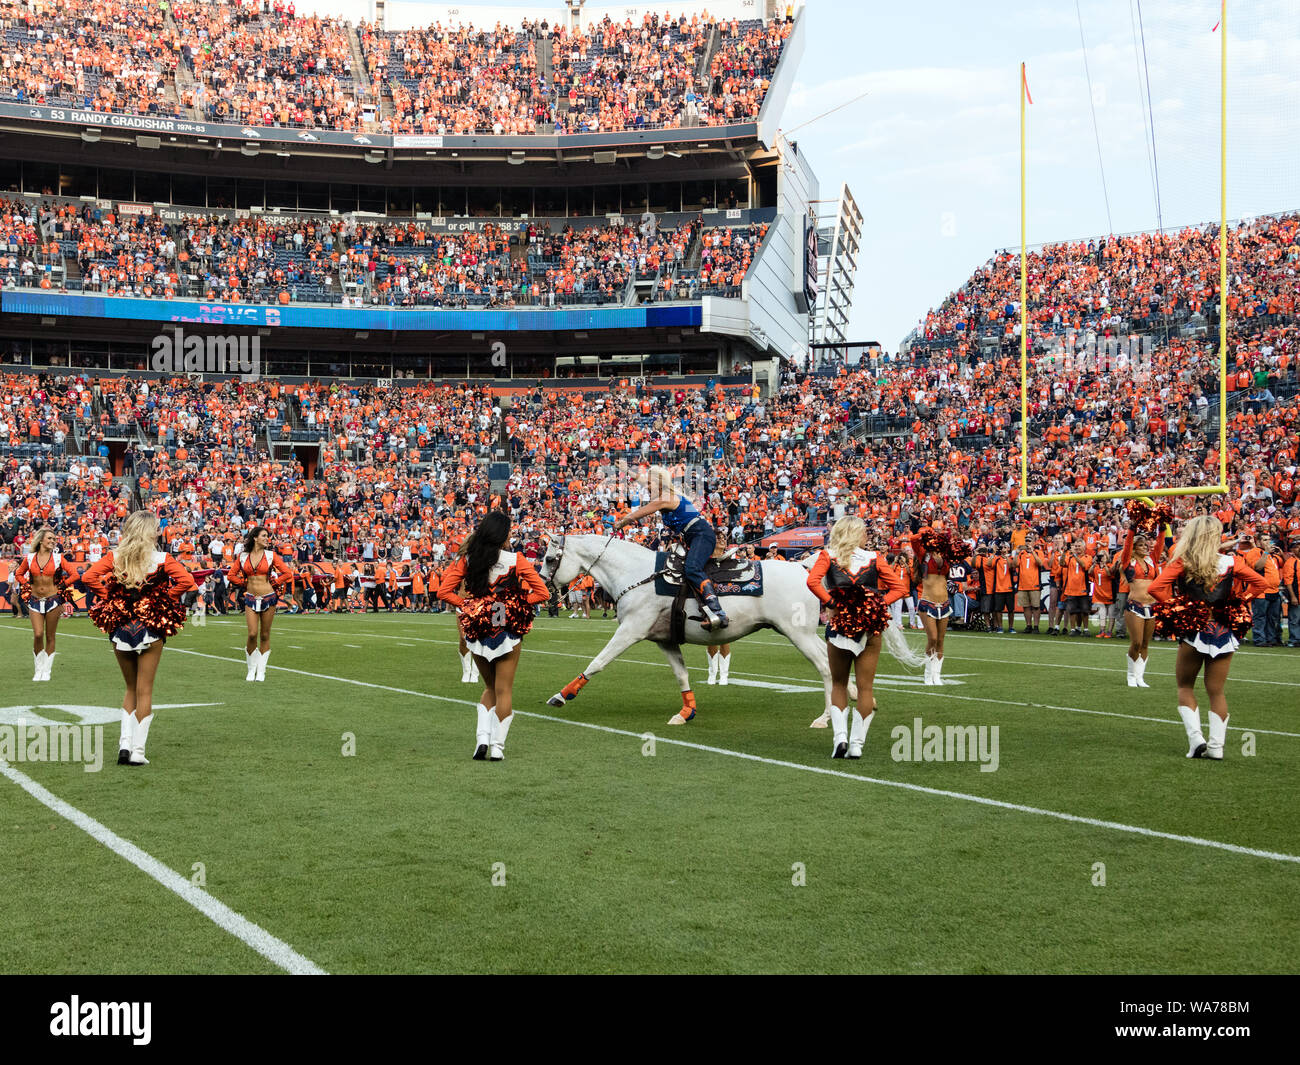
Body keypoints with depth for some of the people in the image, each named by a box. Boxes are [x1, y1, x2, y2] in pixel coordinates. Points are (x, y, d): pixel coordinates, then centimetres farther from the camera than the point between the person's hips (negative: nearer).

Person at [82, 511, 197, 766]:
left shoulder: (115, 557, 1)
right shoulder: (161, 559, -8)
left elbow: (89, 577, -8)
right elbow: (186, 580, -19)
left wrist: (108, 598, 0)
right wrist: (165, 601, -7)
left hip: (120, 627, 3)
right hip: (152, 628, -3)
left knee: (131, 689, 19)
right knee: (144, 691, 5)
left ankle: (125, 743, 8)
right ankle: (138, 751, 3)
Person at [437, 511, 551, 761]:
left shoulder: (466, 559, -2)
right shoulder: (516, 560, -8)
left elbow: (444, 592, -4)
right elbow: (543, 593, -6)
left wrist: (466, 604, 3)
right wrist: (516, 603, 1)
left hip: (477, 631, 3)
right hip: (508, 631, -3)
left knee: (490, 688, 20)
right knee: (504, 689, 9)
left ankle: (482, 736, 3)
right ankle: (498, 745, 6)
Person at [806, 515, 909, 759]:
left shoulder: (828, 556, 3)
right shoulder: (873, 558, 5)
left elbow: (812, 581, -15)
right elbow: (900, 587, 1)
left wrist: (830, 603, -8)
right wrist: (879, 603, 0)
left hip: (839, 625, 0)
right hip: (870, 628, 0)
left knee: (838, 684, 15)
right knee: (865, 687, 7)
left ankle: (839, 736, 1)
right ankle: (856, 744, 5)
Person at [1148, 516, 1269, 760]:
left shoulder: (1182, 563, -8)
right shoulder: (1230, 562, -2)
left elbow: (1154, 588, -17)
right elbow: (1260, 583, 4)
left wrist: (1175, 606, -5)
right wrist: (1238, 602, 7)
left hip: (1192, 630, -2)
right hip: (1223, 632, 2)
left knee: (1185, 686, 15)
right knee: (1216, 691, 10)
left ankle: (1195, 737, 0)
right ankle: (1216, 746, 6)